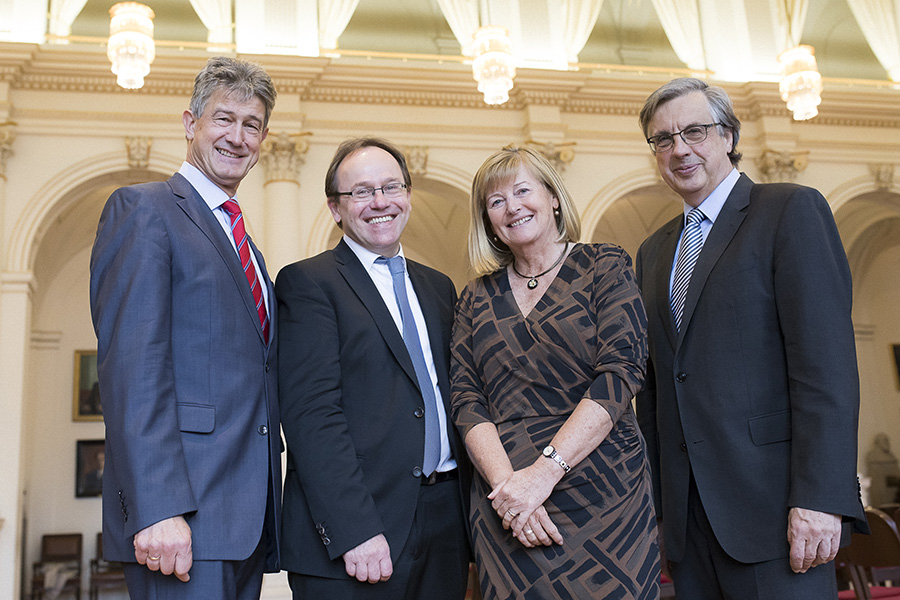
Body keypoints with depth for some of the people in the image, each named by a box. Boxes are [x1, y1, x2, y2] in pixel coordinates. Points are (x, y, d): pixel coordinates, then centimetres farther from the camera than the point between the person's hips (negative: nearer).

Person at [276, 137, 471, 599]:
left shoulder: (438, 287, 15)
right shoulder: (306, 282, -4)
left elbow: (452, 397, 15)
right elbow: (312, 413, -13)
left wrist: (471, 517, 8)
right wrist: (355, 530, -20)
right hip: (349, 535, -5)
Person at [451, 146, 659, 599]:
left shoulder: (604, 268, 1)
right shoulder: (477, 298, 10)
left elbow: (620, 374, -11)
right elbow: (466, 401, 2)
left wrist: (545, 470, -19)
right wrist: (506, 481, -15)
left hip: (600, 492, -2)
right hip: (505, 504, 3)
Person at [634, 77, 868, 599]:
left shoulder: (792, 210, -3)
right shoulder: (654, 252, 17)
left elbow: (826, 364, -13)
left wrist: (819, 497, -19)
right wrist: (653, 496, 12)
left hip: (769, 503, -5)